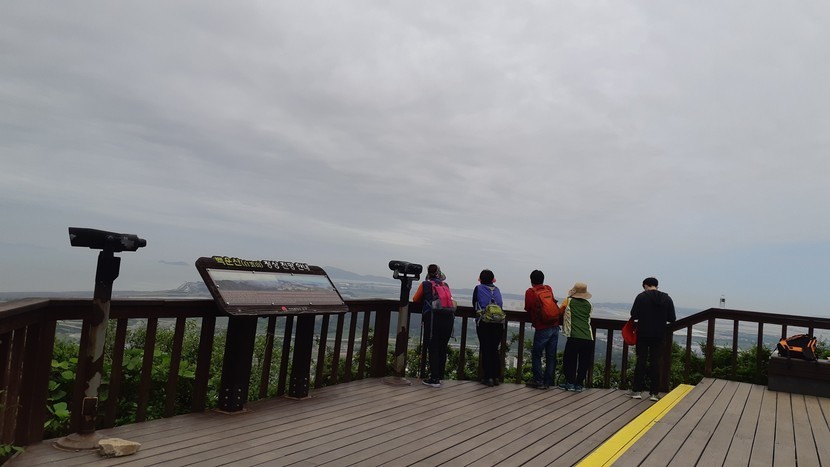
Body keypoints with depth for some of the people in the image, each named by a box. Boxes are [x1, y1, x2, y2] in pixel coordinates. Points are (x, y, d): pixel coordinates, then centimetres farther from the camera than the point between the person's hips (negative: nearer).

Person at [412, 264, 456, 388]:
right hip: (449, 317, 4)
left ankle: (434, 379, -3)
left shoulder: (425, 285, 9)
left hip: (433, 316, -4)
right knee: (443, 348, 14)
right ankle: (439, 376, 22)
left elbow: (415, 299, 19)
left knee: (432, 348, 0)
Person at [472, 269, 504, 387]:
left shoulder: (478, 288, 4)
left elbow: (474, 305, 10)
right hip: (499, 324, 3)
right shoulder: (497, 290, 12)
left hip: (484, 323, -3)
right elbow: (501, 305, 14)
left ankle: (488, 377, 1)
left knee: (485, 350, 3)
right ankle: (496, 377, 12)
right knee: (495, 350, 12)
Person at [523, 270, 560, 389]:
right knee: (551, 356, 8)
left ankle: (538, 381, 4)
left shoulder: (530, 292, -3)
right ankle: (547, 382, 12)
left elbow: (527, 309, 3)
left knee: (536, 355, 7)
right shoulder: (549, 289, 10)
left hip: (542, 329, -5)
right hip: (555, 326, 5)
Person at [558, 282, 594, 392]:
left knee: (569, 361, 12)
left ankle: (570, 383, 10)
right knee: (584, 363, 13)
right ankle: (579, 384, 14)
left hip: (574, 338, -3)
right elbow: (587, 318, 20)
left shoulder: (568, 301, 6)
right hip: (588, 339, 3)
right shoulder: (588, 305, 13)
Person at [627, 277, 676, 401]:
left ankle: (637, 390, 6)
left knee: (641, 361, 5)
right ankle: (654, 392, 8)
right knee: (655, 363, 7)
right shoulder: (667, 299, 0)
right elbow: (672, 319, 1)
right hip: (659, 335, 2)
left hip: (643, 334, -2)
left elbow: (634, 315, -10)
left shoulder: (641, 297, -9)